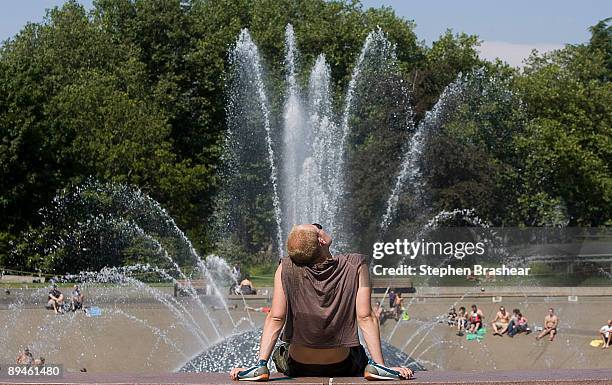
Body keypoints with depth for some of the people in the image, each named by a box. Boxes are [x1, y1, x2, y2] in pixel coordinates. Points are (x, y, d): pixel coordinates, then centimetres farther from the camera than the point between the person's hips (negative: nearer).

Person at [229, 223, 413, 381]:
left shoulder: (286, 269, -16)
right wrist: (380, 365, -17)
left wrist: (261, 365, -17)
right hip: (342, 367, 0)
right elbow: (366, 318, -20)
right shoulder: (356, 266, -18)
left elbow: (276, 319, -18)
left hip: (297, 367, 0)